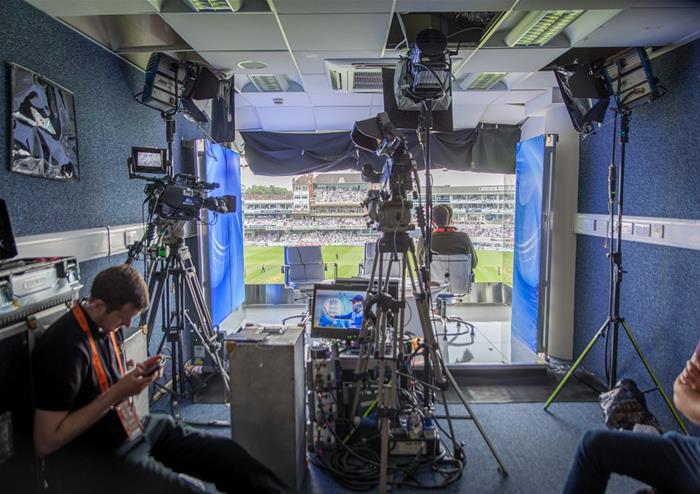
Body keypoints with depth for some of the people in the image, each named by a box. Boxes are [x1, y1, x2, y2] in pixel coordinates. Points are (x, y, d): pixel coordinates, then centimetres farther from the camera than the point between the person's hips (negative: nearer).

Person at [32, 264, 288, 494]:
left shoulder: (108, 325, 2)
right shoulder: (65, 346, -24)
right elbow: (46, 443, -22)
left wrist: (137, 374, -3)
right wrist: (115, 394, -25)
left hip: (129, 427, 8)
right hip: (86, 458, -8)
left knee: (224, 452, -3)